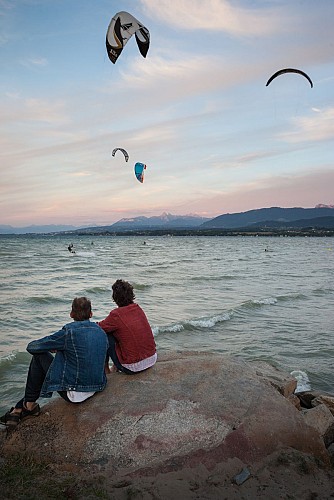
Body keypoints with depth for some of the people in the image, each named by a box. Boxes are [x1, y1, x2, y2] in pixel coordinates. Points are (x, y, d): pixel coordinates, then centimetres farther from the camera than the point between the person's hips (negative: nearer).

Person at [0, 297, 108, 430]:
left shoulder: (69, 332, -16)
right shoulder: (101, 332, 2)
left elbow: (31, 347, -6)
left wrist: (53, 347, 14)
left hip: (74, 394, -7)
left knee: (39, 356, 9)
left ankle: (29, 405, 22)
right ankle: (20, 408, 31)